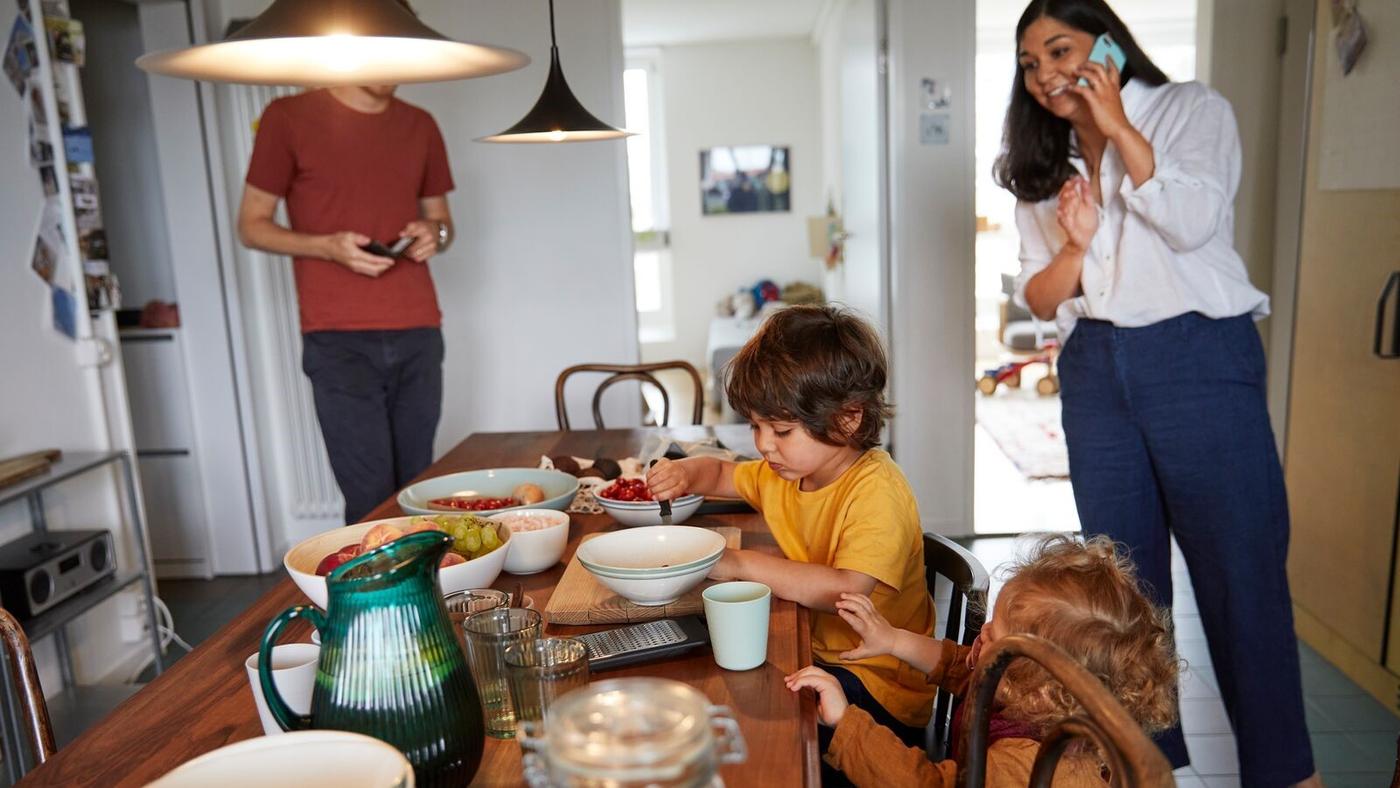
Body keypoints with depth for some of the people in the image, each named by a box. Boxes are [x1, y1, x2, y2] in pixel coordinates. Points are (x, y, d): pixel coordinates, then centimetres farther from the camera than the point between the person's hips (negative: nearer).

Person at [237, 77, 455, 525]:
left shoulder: (420, 126, 15)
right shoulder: (289, 117, 2)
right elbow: (251, 226, 4)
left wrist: (435, 233, -1)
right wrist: (327, 246, -14)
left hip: (418, 334, 4)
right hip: (339, 339, -3)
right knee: (371, 500, -5)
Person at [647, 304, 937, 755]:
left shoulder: (876, 490, -22)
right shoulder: (784, 472, 5)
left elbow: (845, 589, -35)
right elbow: (721, 473, 22)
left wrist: (743, 564, -28)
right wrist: (686, 472, -2)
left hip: (877, 686, -7)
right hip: (811, 649, 8)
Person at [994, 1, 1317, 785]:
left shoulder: (1193, 108, 3)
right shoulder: (1044, 166, 14)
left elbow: (1192, 222, -15)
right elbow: (1038, 298, 10)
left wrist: (1118, 126, -10)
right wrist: (1077, 246, -10)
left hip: (1201, 357, -4)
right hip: (1096, 370, 5)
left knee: (1240, 568, 0)